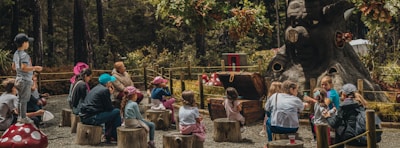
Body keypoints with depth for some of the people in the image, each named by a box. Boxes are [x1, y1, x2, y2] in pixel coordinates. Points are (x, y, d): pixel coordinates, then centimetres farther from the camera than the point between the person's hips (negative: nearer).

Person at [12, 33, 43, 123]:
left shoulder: (16, 54, 10)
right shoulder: (24, 55, -19)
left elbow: (14, 67, 16)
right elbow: (24, 67, -28)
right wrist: (35, 68, -20)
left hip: (19, 79, 9)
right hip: (25, 80, -9)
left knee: (20, 99, 16)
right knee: (24, 99, -2)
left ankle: (20, 116, 25)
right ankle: (23, 117, 4)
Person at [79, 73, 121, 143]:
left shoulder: (97, 88, 18)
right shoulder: (105, 90, -10)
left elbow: (106, 107, 25)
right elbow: (109, 108, -6)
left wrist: (110, 94, 16)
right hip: (92, 118, -10)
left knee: (109, 112, 27)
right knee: (117, 112, -3)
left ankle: (108, 136, 26)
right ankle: (117, 137, 9)